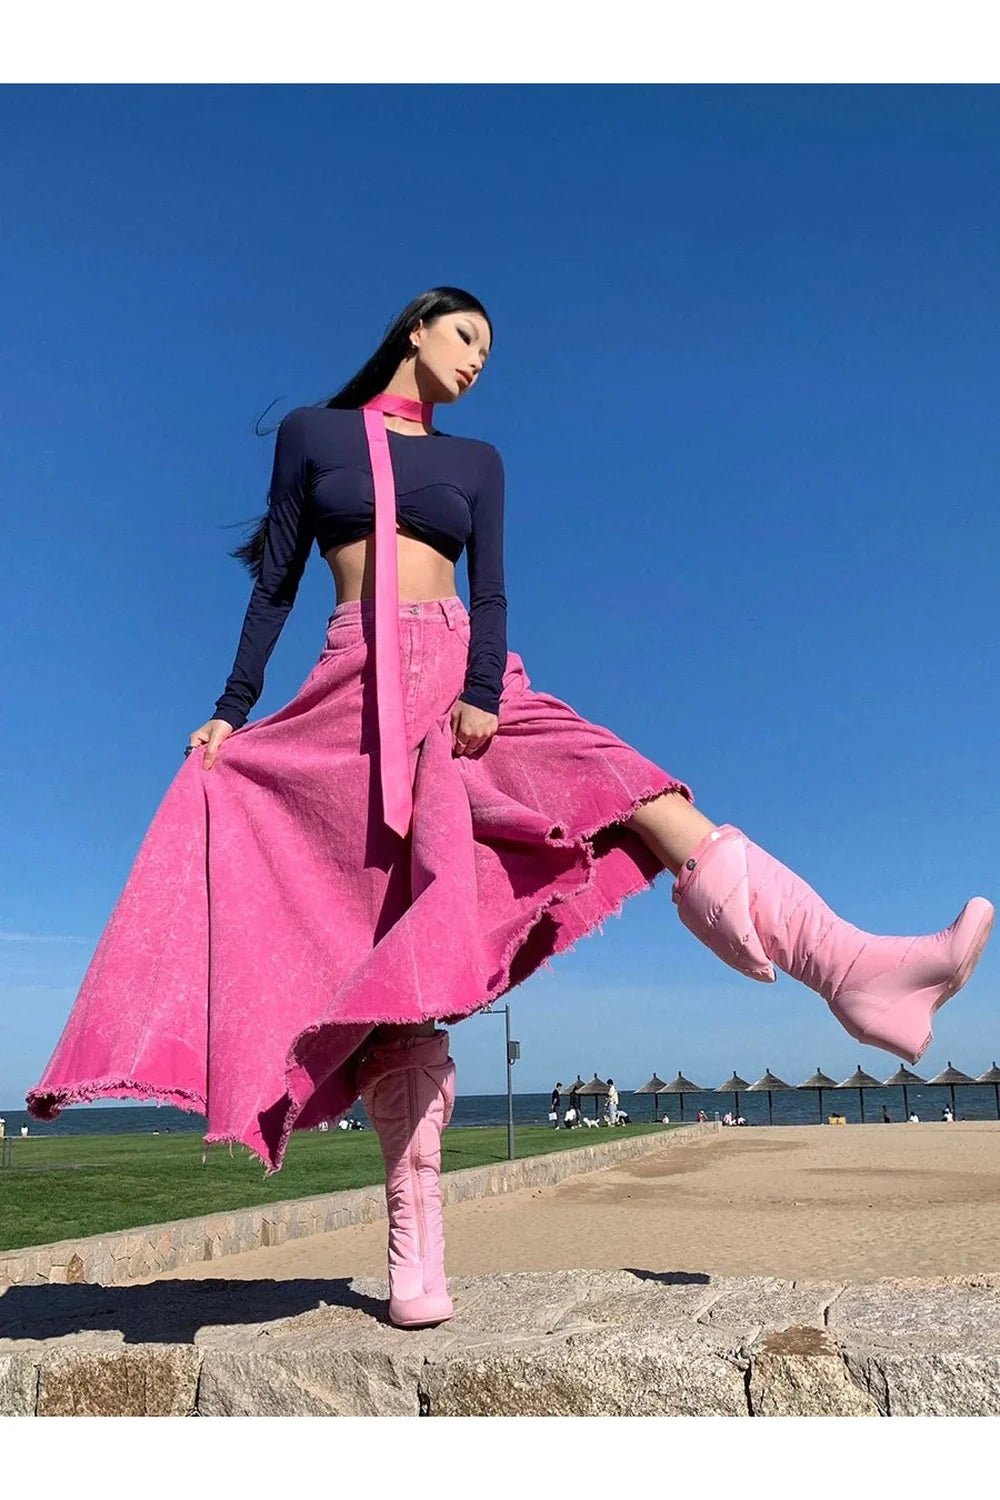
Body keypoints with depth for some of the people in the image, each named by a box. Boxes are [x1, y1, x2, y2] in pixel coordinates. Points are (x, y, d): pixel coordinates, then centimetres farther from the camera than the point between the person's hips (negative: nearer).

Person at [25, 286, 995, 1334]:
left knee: (641, 795, -21)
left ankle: (852, 970, -34)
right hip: (360, 692, -3)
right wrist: (230, 710, 3)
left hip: (468, 682, 3)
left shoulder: (476, 461, 19)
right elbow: (275, 580, 10)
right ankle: (414, 1236, -6)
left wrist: (482, 693, -13)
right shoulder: (310, 432, 14)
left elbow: (490, 594, 6)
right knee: (398, 947, -10)